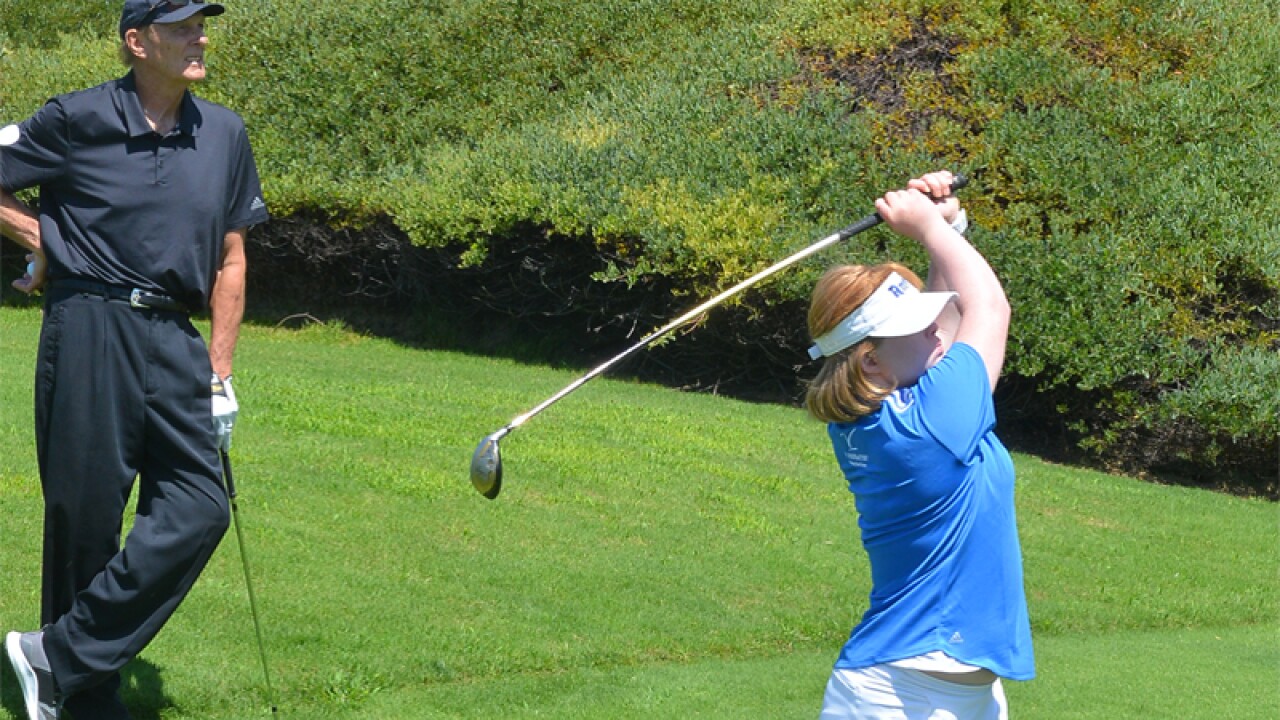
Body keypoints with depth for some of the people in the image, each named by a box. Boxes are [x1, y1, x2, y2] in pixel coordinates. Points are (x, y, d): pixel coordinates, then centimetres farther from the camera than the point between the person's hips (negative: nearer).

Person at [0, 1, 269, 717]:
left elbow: (230, 262, 14)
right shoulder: (78, 120, -3)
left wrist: (220, 376, 10)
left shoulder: (225, 134, 10)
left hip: (173, 339, 4)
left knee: (199, 507, -10)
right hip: (89, 328, -4)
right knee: (85, 515, -1)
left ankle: (60, 656, -5)